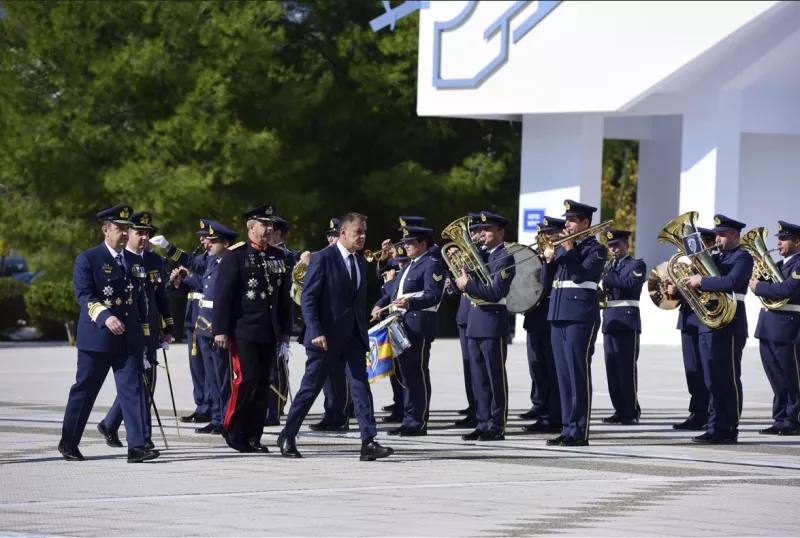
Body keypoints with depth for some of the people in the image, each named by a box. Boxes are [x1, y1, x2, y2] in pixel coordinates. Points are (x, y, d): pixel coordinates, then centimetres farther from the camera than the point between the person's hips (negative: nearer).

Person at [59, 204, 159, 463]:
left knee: (133, 389, -7)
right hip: (96, 339, -4)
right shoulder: (88, 259, -4)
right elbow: (84, 296, -14)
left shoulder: (136, 262, 14)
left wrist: (144, 334, 19)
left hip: (129, 340, 4)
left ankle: (136, 446, -12)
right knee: (84, 391, 6)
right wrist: (105, 317, -29)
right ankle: (68, 443, 20)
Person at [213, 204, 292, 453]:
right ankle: (232, 428, 2)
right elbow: (222, 294, -8)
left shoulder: (278, 257, 13)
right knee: (247, 379, -14)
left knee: (262, 385, 5)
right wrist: (220, 330, -13)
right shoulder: (235, 256, -4)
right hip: (243, 329, -6)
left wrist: (285, 331, 14)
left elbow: (284, 295, 17)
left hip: (269, 333, 6)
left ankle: (253, 437, 11)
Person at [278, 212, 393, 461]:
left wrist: (363, 332, 13)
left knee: (361, 386, -6)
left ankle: (369, 442, -12)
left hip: (353, 337, 6)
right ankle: (287, 437, 18)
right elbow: (308, 298, -13)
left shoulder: (360, 263, 12)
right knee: (310, 388, 4)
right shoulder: (323, 259, -10)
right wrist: (316, 333, -21)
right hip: (326, 337, -6)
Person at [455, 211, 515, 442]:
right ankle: (483, 424, 15)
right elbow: (464, 280, 15)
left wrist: (468, 285, -15)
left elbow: (496, 293, -18)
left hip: (493, 321, -8)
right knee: (479, 378, 10)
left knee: (496, 377, -3)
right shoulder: (480, 254, 15)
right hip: (474, 320, 8)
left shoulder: (505, 258, -10)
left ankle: (497, 427, 0)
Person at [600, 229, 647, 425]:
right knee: (612, 368, 5)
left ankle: (631, 411, -7)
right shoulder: (609, 266, 21)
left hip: (627, 320, -7)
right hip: (609, 320, 7)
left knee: (627, 367, -9)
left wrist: (607, 276, -17)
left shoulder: (637, 265, 0)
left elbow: (631, 283, -17)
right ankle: (620, 410, 10)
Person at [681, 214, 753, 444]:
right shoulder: (716, 258, 20)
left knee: (729, 380, -6)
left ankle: (729, 431, -6)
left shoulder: (743, 258, -5)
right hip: (707, 323, 8)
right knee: (713, 381, 8)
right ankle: (715, 428, 10)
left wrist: (701, 281, -18)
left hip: (729, 324, -8)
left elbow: (732, 281, -22)